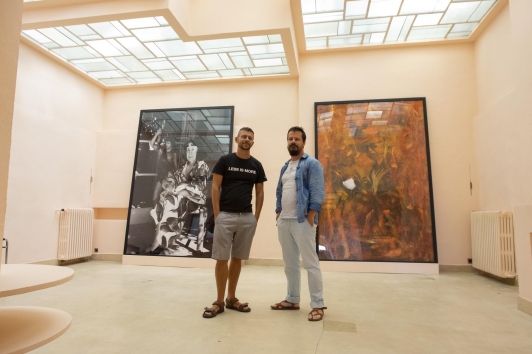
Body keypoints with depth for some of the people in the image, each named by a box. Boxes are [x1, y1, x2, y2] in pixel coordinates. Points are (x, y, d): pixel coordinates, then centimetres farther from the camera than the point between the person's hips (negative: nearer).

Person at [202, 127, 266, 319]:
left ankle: (231, 298, 23)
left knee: (237, 258, 11)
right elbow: (215, 187, -2)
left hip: (247, 218, 3)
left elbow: (260, 193, 11)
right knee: (221, 259, 1)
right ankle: (219, 301, 13)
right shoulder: (225, 160, 0)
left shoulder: (256, 165, 8)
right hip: (225, 216, -3)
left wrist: (256, 217, 4)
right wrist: (217, 214, -9)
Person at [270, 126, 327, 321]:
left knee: (310, 263, -2)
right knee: (290, 263, 14)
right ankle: (292, 299, 26)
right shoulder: (285, 167, 19)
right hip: (284, 221, 8)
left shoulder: (312, 164, -4)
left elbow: (317, 193, -13)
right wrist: (278, 216, 12)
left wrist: (310, 219, -18)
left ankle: (317, 305, 7)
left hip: (302, 221, -7)